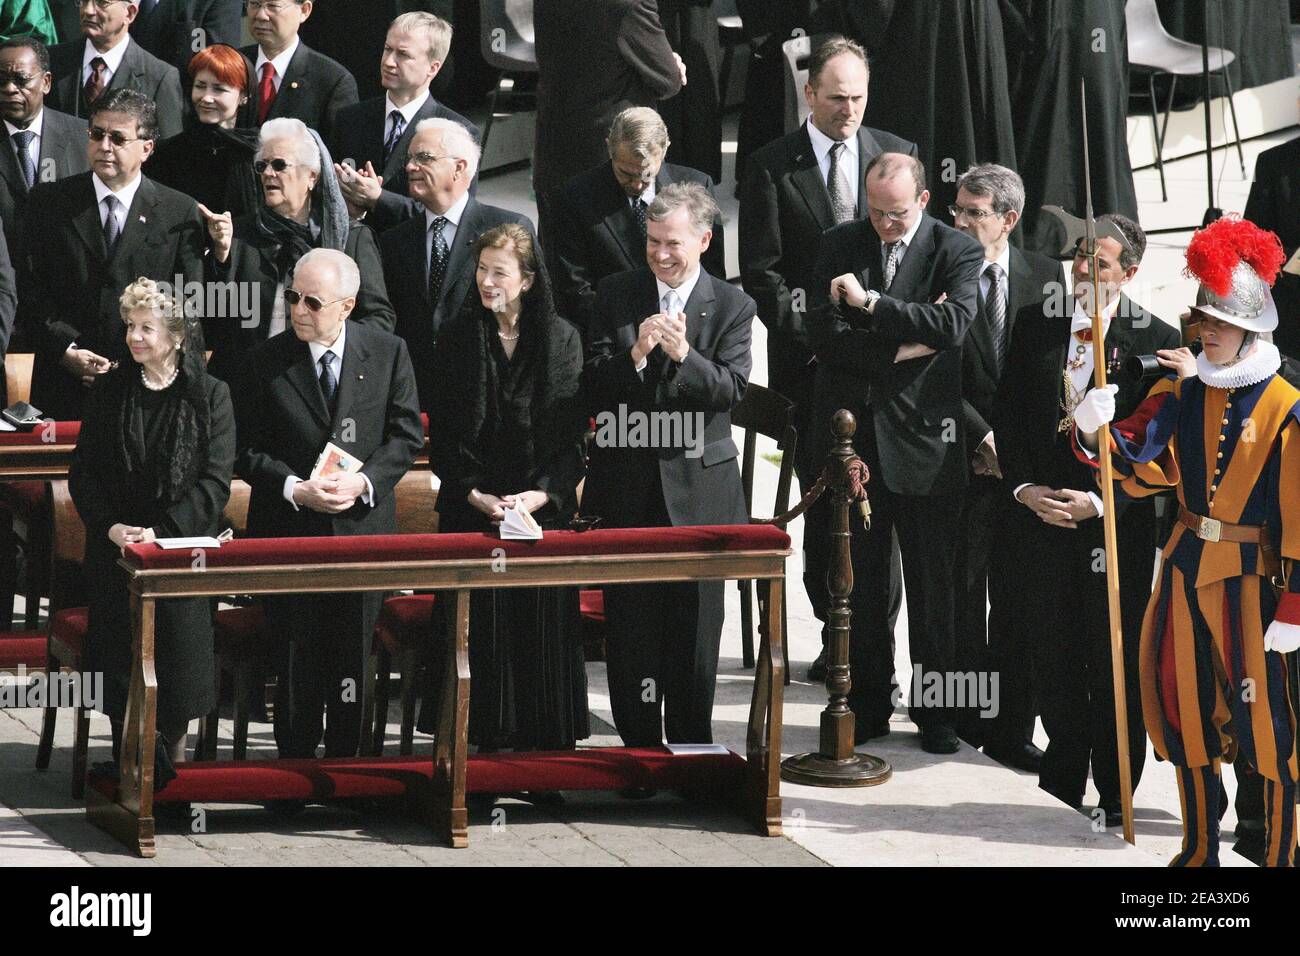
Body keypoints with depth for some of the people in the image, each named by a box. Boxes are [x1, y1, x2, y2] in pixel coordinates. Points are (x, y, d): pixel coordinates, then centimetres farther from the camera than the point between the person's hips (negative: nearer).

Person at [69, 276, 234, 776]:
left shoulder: (210, 396, -1)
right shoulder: (108, 390, 6)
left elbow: (215, 482, -6)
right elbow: (84, 473, 6)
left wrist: (161, 531, -15)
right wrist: (111, 527, -10)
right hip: (114, 550, 2)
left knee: (181, 649, -5)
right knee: (119, 660, -2)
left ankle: (174, 750, 9)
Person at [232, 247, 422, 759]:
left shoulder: (388, 352, 1)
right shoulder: (264, 361, -3)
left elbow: (407, 434, 3)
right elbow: (247, 451, -1)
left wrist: (364, 481, -13)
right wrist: (293, 488, -17)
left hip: (363, 522, 1)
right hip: (290, 527, -1)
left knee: (353, 655, 7)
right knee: (300, 655, 0)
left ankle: (343, 763, 18)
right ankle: (295, 763, 10)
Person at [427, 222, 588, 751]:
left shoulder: (562, 339, 3)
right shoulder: (457, 338, 4)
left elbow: (573, 431, 1)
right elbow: (443, 431, 3)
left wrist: (541, 494, -12)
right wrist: (475, 494, -10)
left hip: (544, 507, 0)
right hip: (472, 509, 0)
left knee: (545, 623, -1)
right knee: (483, 624, -4)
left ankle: (546, 740, 6)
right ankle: (489, 739, 1)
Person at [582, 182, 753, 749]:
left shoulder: (733, 308, 1)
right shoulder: (616, 296, 5)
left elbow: (731, 389, -9)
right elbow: (593, 385, -1)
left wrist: (684, 354, -25)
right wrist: (635, 355, -20)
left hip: (698, 485, -1)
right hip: (628, 484, 1)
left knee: (695, 623, 4)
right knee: (628, 625, 5)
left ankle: (691, 744, 14)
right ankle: (638, 742, 13)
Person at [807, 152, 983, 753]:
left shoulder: (957, 252, -3)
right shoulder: (839, 246, 5)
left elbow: (953, 324, -20)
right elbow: (828, 338, -5)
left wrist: (870, 302, -19)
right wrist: (905, 345, -13)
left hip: (925, 437, -2)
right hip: (852, 434, 2)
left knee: (932, 581, 5)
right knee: (859, 581, 8)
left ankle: (934, 709, 15)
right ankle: (868, 705, 17)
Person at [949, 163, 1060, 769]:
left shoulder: (1044, 276, 6)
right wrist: (984, 437, -11)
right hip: (965, 461, -2)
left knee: (1017, 595, 4)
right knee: (963, 589, 2)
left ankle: (1009, 728, 9)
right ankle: (966, 715, 13)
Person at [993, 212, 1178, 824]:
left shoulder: (1154, 339, -7)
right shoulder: (1037, 324, 5)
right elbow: (1008, 412, 8)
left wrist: (1099, 501, -15)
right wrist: (1025, 487, -4)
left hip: (1117, 522, -3)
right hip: (1041, 513, 3)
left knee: (1115, 660, 4)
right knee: (1054, 653, 9)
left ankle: (1116, 795, 14)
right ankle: (1063, 779, 21)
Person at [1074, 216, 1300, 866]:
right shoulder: (1182, 392, 4)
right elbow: (1140, 466, -3)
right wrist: (1098, 432, -23)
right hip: (1185, 568, 5)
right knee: (1185, 708, 12)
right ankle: (1199, 849, 26)